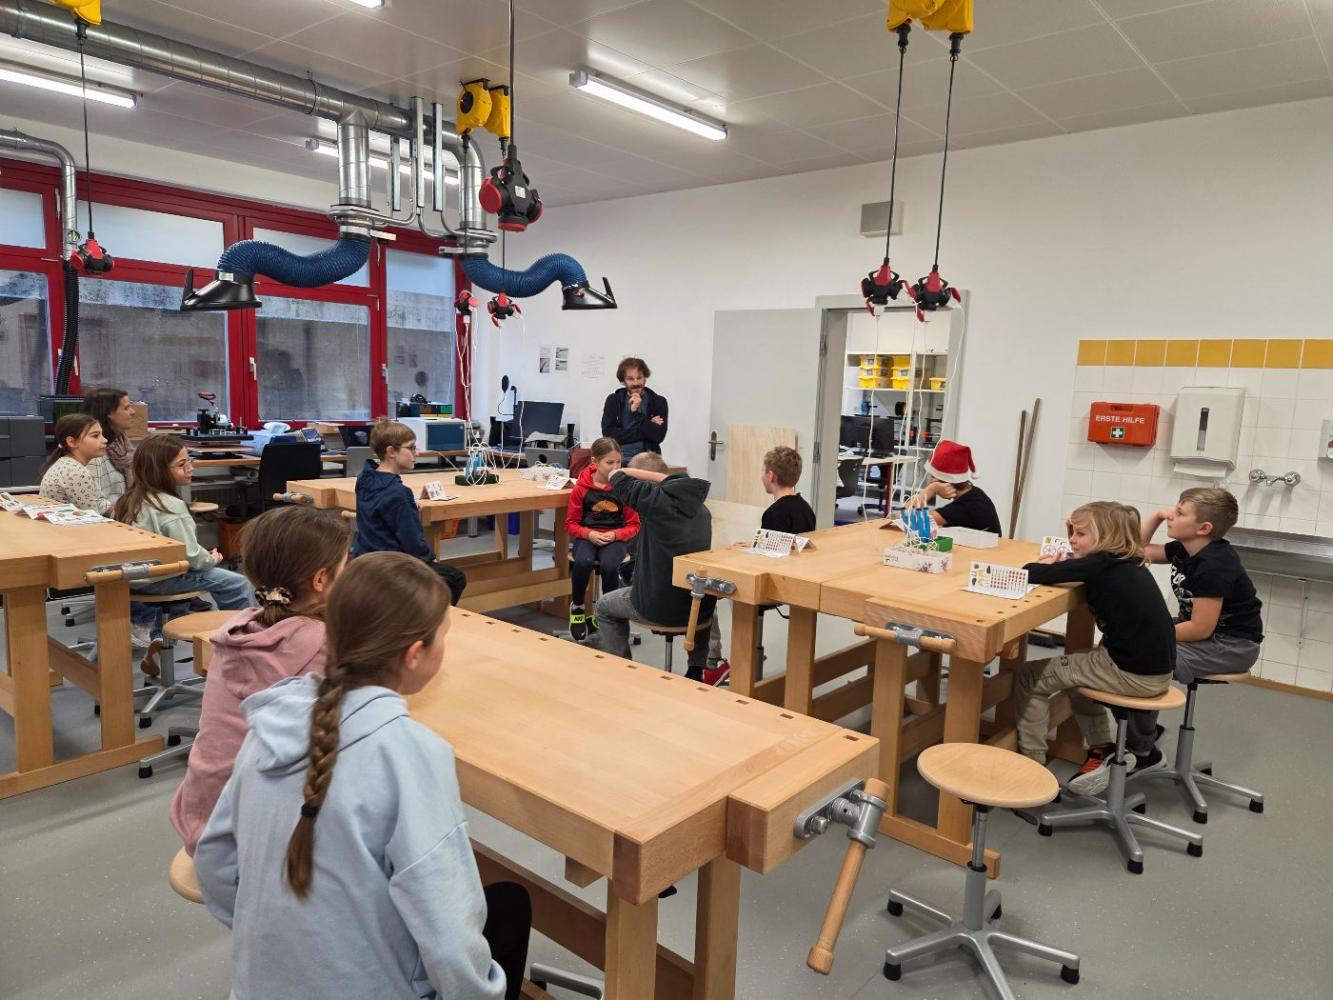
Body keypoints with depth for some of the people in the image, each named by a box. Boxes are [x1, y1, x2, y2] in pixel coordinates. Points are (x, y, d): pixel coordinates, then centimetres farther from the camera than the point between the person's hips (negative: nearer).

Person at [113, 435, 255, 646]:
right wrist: (213, 558, 0)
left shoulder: (129, 498, 5)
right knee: (237, 584, -9)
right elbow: (191, 556, -21)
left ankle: (140, 622, 37)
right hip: (156, 579, -9)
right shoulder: (172, 506, -20)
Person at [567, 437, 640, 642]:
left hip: (615, 537, 0)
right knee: (583, 562, -34)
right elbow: (571, 523, 4)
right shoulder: (581, 487, -3)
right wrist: (589, 534, -16)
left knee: (609, 565, -33)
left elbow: (633, 525, 2)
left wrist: (614, 535, -17)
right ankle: (576, 607, -4)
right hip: (587, 536, 0)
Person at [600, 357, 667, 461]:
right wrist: (649, 426, -5)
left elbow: (658, 437, -5)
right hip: (618, 459, 0)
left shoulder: (659, 402, 7)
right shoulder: (613, 401, 10)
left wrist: (637, 412, -10)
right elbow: (608, 435, -4)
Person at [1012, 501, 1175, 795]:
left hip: (1134, 675, -9)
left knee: (1029, 677, 2)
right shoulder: (1128, 564, 9)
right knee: (1074, 665, 32)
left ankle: (1031, 765, 11)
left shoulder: (1100, 564, -15)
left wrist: (1048, 565, 3)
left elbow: (1030, 573, -19)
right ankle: (1105, 749, 31)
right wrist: (1060, 566, 5)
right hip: (1156, 669, 9)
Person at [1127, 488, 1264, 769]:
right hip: (1203, 629, 10)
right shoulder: (1184, 551, 1)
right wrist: (1156, 515, 3)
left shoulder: (1213, 565, -26)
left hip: (1233, 646, -10)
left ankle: (1143, 752, -8)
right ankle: (1146, 728, 15)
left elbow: (1200, 629, -27)